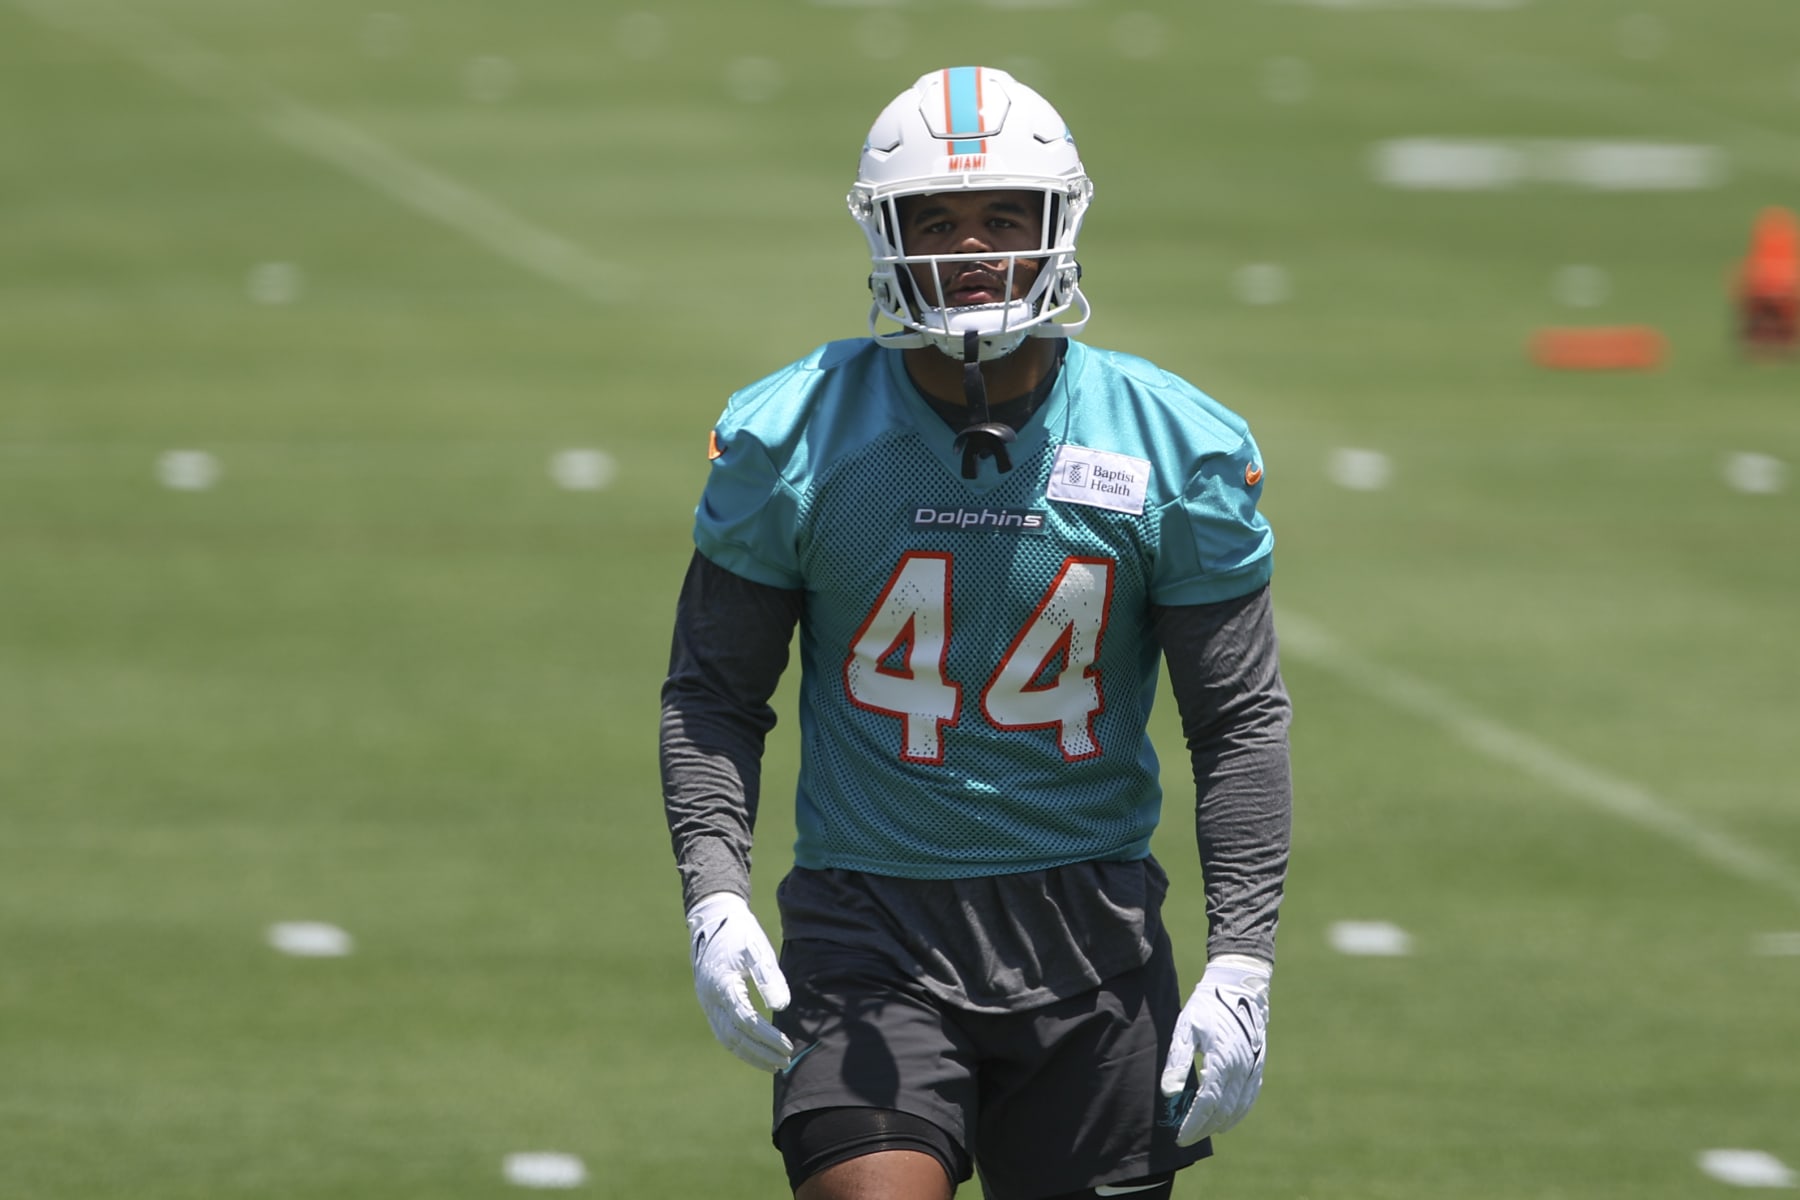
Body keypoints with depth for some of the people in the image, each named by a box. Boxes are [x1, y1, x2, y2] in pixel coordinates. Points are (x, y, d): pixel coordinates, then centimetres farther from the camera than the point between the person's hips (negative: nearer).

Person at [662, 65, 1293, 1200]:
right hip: (870, 930, -1)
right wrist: (716, 896, -11)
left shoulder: (1176, 449, -2)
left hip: (1089, 934, 2)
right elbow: (714, 692, 4)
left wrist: (1241, 961, -6)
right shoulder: (792, 440, -4)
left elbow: (1241, 720, 2)